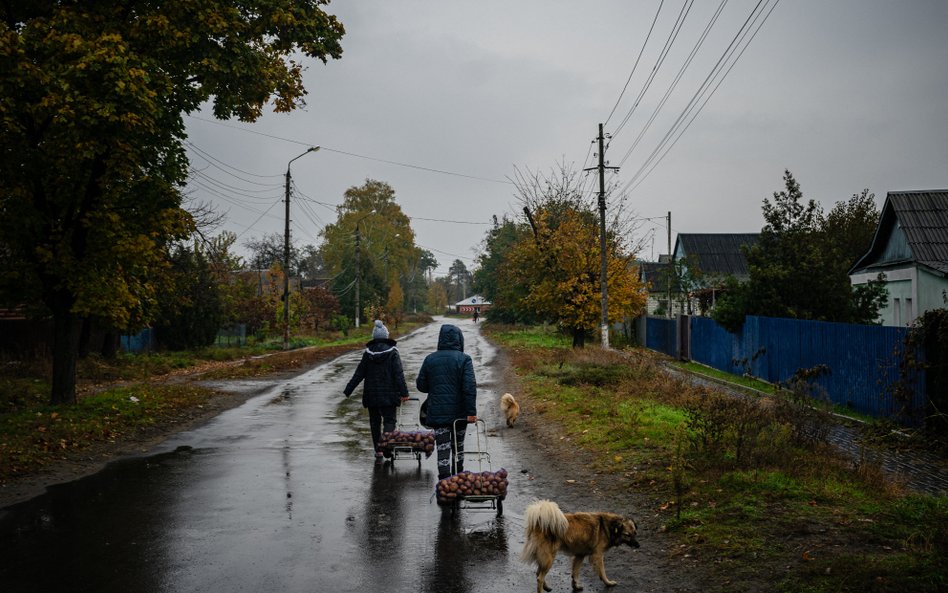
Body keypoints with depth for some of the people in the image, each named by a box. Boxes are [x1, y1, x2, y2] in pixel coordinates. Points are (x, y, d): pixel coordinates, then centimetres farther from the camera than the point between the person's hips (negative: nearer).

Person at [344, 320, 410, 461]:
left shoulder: (368, 353, 1)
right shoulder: (392, 352, -5)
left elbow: (358, 374, 2)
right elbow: (399, 374, -10)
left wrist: (348, 391, 9)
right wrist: (404, 392, -10)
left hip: (371, 395, 2)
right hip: (388, 395, -2)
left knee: (375, 422, 12)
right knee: (389, 420, 1)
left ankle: (378, 450, 13)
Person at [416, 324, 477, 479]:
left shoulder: (430, 359, 1)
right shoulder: (464, 359, -8)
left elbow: (421, 385, 5)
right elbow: (470, 387, -14)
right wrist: (471, 411, -13)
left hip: (437, 412, 1)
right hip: (459, 413, 0)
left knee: (443, 448, 0)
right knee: (458, 446, 18)